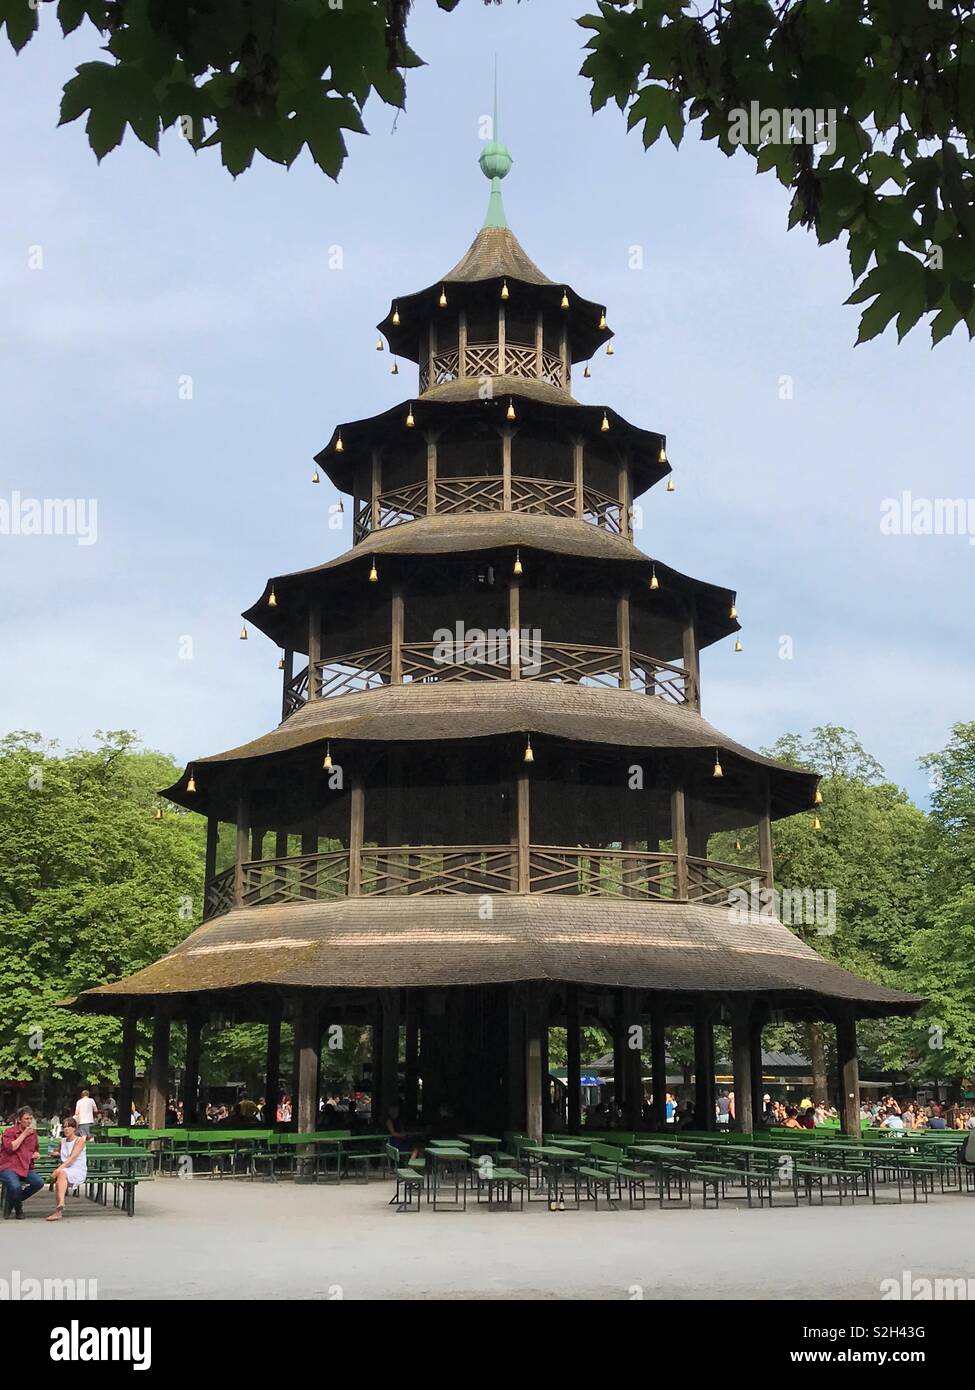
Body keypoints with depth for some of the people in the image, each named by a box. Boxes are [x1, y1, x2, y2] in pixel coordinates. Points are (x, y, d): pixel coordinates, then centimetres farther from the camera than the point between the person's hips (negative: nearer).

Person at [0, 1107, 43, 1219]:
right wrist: (24, 1134, -14)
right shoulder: (9, 1132, -1)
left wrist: (35, 1154, 8)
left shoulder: (33, 1132, 15)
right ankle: (18, 1209, -2)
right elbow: (10, 1148, -18)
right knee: (15, 1186, -35)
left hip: (26, 1168, 5)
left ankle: (16, 1201, 2)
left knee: (39, 1182, -23)